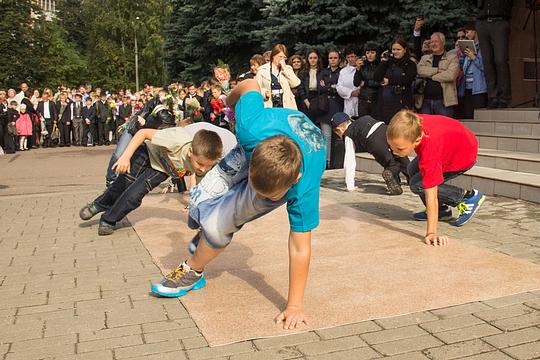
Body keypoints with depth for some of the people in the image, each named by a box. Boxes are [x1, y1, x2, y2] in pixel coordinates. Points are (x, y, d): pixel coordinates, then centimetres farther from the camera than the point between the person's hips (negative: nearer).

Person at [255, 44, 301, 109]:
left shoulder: (288, 69, 14)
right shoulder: (262, 70, 8)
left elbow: (295, 84, -2)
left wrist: (285, 69, -5)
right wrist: (265, 93, -14)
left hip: (286, 106, 1)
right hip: (269, 106, -1)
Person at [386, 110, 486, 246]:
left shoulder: (429, 151, -44)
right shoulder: (413, 124, -28)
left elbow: (431, 194, -44)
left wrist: (431, 232, -44)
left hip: (464, 155, -8)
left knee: (417, 185, -14)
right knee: (413, 170, 5)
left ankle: (469, 197, -2)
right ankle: (442, 210, 16)